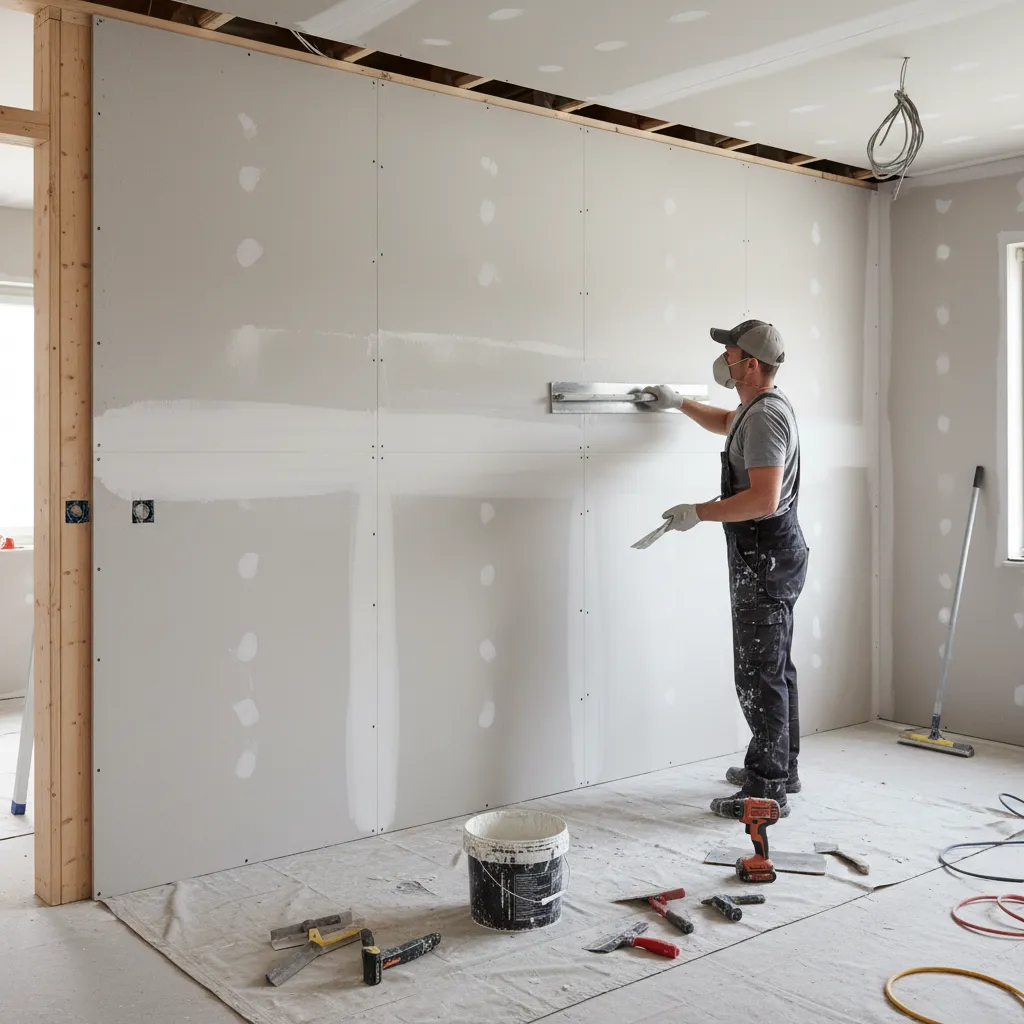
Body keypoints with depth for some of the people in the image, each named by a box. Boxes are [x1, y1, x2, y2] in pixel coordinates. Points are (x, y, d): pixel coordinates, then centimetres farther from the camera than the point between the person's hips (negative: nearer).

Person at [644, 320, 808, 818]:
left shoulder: (764, 417, -19)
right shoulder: (761, 407, 14)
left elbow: (763, 499, -28)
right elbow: (727, 423, 39)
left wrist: (699, 512, -20)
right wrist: (680, 403, 38)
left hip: (763, 557, -11)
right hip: (769, 554, 11)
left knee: (758, 673, -7)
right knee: (774, 667, 17)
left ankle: (767, 789, -1)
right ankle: (778, 769, 29)